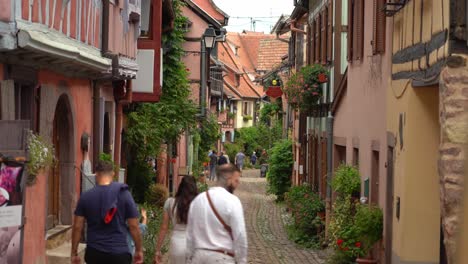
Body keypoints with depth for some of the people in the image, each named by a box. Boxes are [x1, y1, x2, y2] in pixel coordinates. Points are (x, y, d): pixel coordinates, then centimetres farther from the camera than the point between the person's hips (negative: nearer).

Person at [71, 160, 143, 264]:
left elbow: (77, 227, 1)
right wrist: (139, 250, 9)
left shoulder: (86, 197, 1)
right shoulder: (124, 194, -3)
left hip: (94, 253, 2)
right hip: (119, 253, -2)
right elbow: (133, 226, -2)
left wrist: (74, 253, 10)